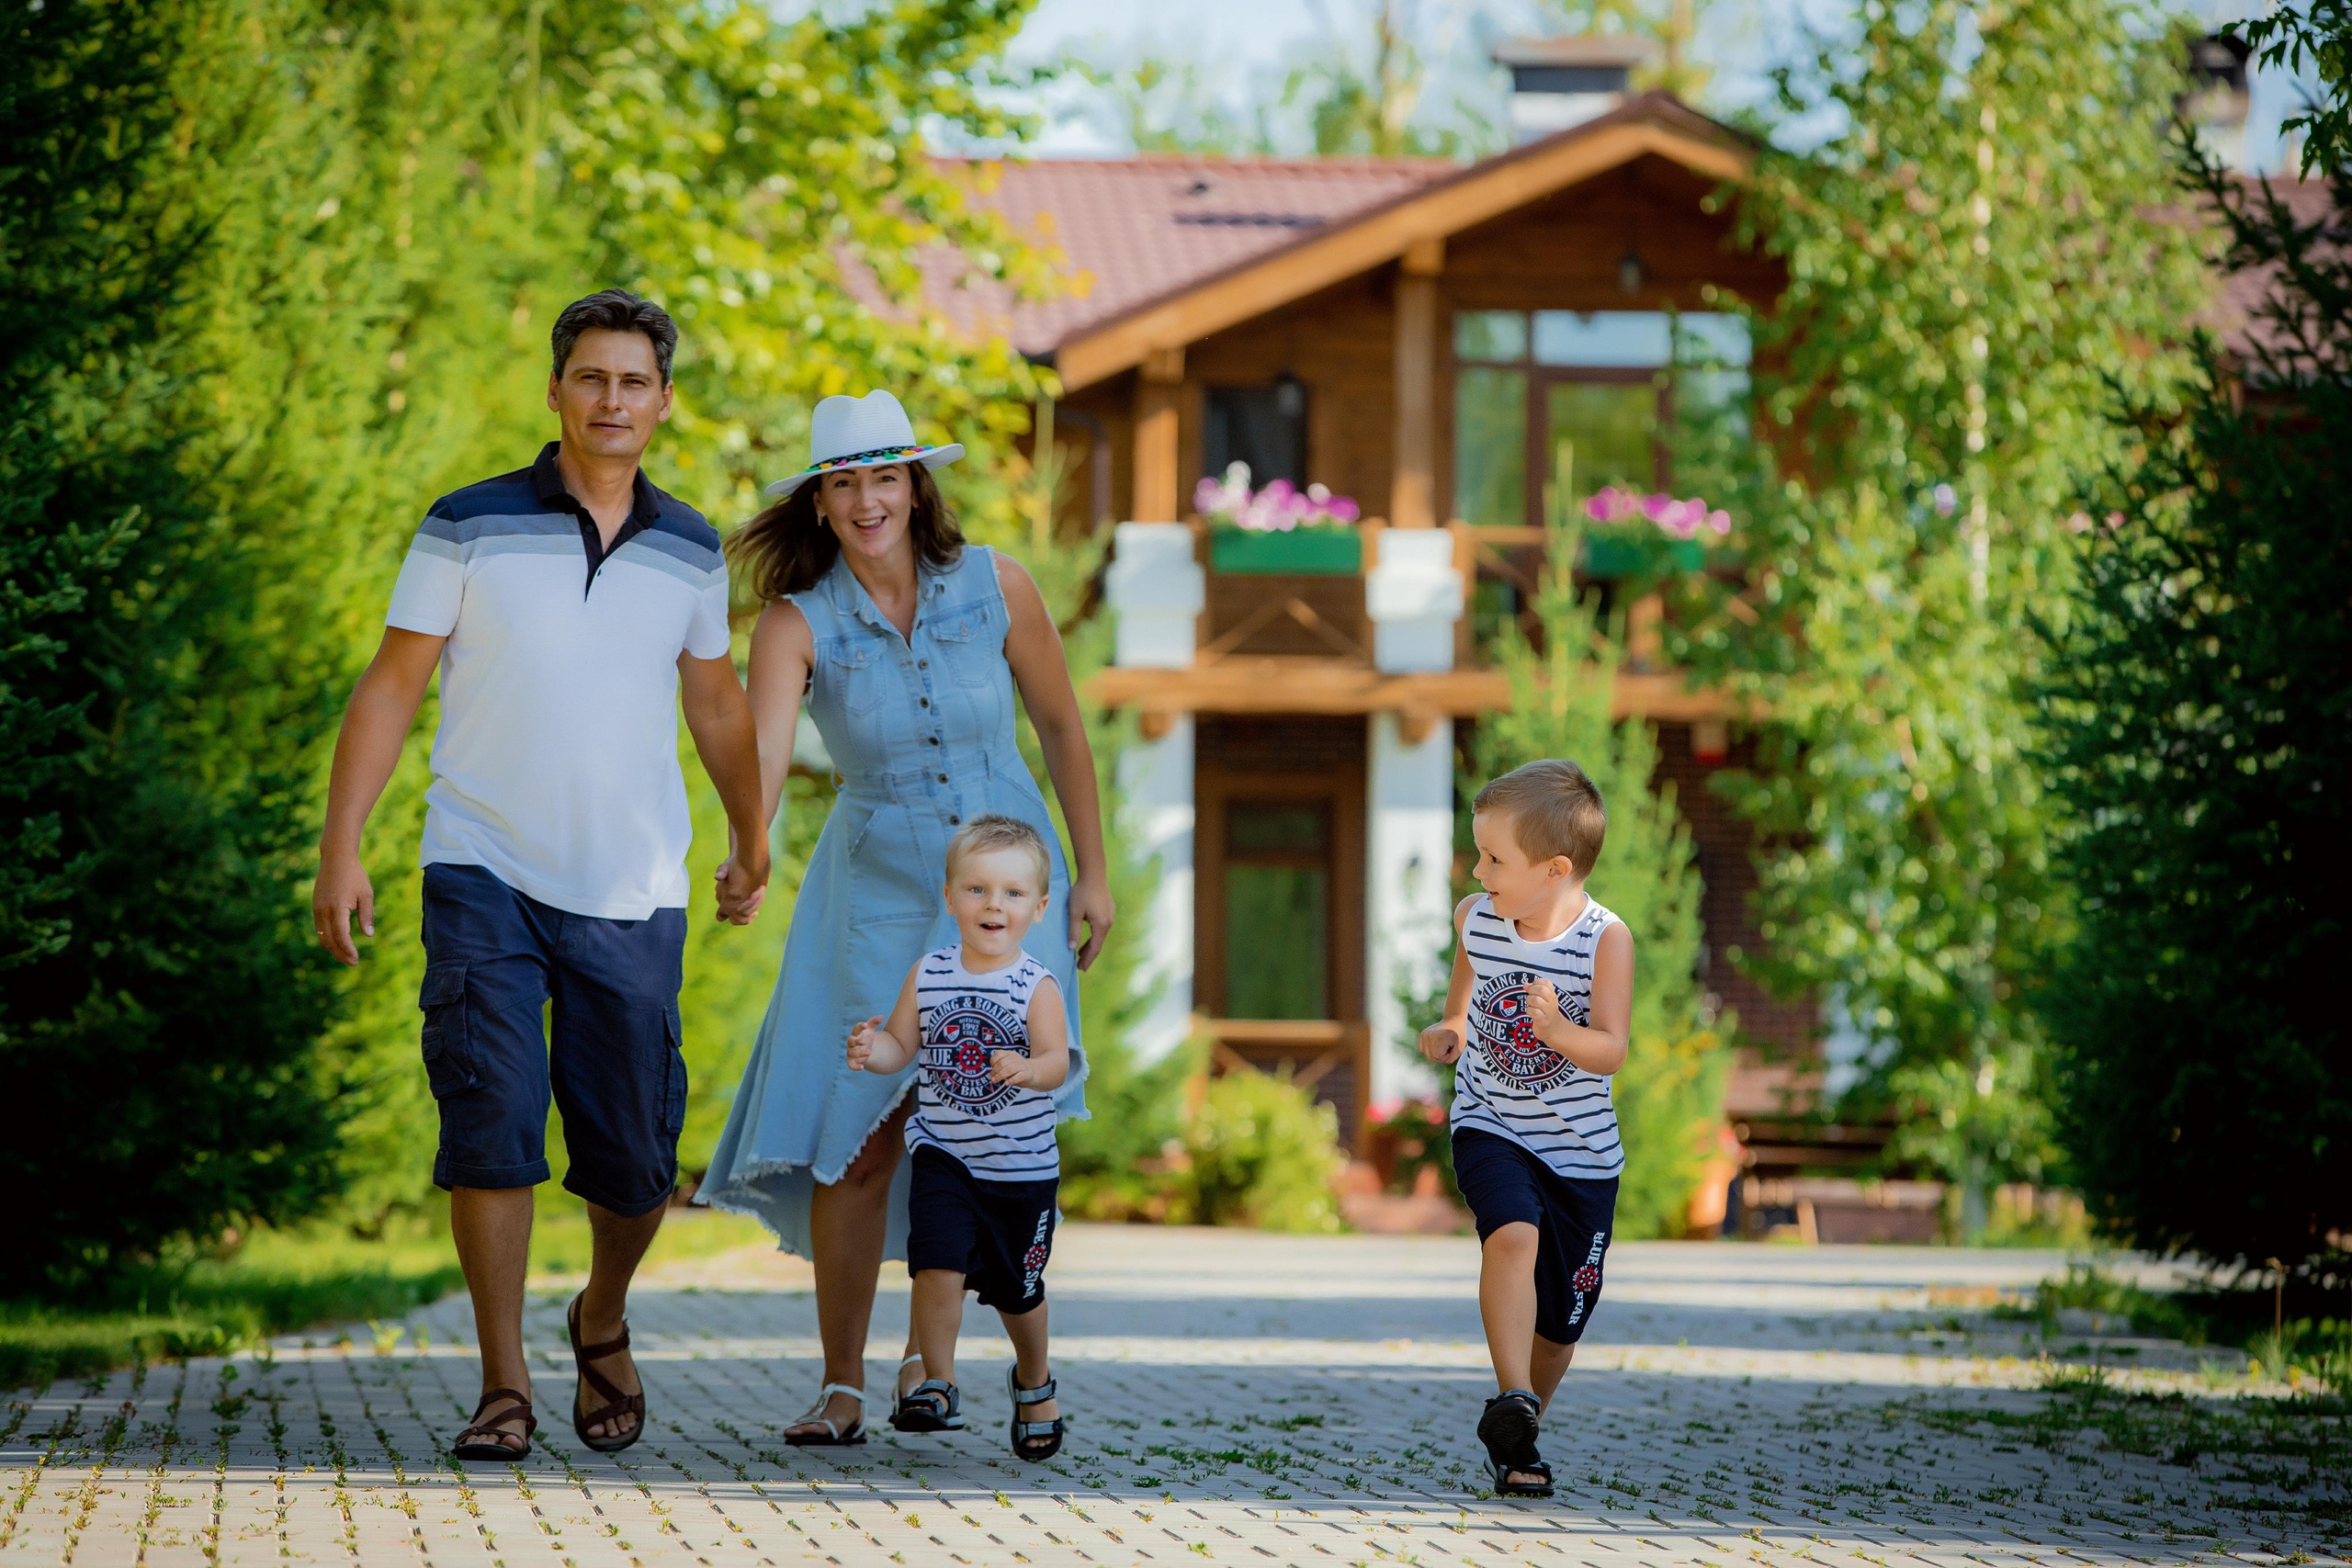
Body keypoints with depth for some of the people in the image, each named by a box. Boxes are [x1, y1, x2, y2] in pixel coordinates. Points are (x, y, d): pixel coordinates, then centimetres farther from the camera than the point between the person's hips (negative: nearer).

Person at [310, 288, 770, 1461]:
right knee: (492, 1127, -11)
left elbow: (716, 705, 23)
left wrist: (754, 846, 29)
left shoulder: (690, 551, 9)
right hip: (487, 878, -2)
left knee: (636, 1161, 3)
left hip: (633, 898, 3)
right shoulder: (470, 528, -1)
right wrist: (340, 847, -6)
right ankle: (504, 1388, -4)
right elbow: (391, 688, 1)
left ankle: (603, 1322, 32)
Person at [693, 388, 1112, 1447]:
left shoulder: (993, 587, -8)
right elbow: (762, 751, -28)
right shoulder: (798, 623, -12)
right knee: (856, 1140, -4)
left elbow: (1060, 724, 4)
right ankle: (841, 1389, 7)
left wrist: (1092, 870, 6)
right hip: (877, 884, 0)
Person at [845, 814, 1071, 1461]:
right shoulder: (929, 974, -2)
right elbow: (902, 1045, 6)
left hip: (1022, 1166, -1)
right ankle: (938, 1388, -4)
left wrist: (1029, 1070, -43)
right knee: (938, 1264, -18)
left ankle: (1034, 1380, 40)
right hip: (943, 1157, 1)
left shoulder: (1036, 987, -11)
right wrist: (872, 1050, -17)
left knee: (1017, 1287, 13)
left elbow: (1057, 1063, -21)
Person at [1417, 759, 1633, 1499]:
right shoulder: (1475, 918, -3)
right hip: (1490, 1126, 0)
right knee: (1513, 1235, -30)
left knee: (1559, 1318, 9)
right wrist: (1447, 1033, -3)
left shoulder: (1605, 939, -14)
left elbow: (1611, 1052, -17)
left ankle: (1517, 1437, 31)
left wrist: (1556, 1030, -36)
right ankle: (1512, 1402, -30)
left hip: (1579, 1144, 0)